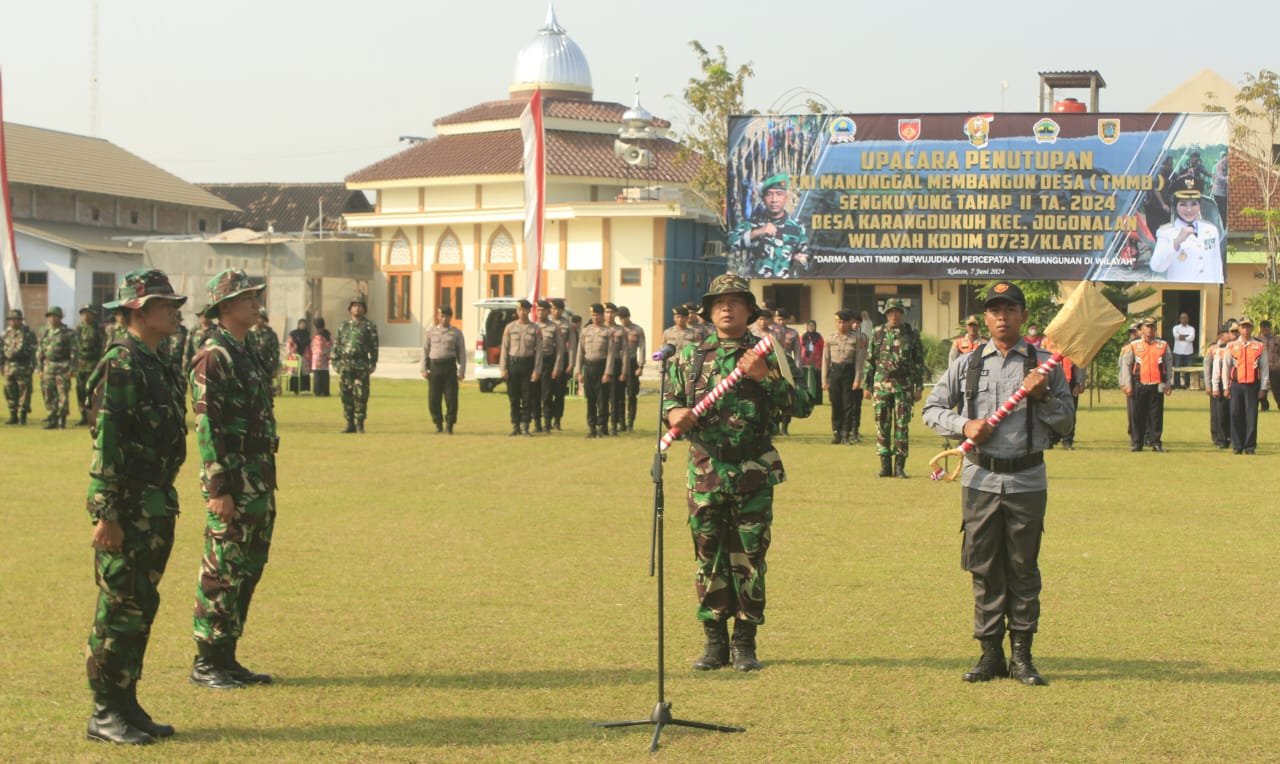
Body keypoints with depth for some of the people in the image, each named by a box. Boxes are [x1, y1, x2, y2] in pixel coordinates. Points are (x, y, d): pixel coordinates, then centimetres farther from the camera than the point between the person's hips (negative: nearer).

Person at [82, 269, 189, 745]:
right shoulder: (121, 365, -14)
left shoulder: (155, 364, 15)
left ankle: (125, 703, 21)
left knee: (141, 607, 13)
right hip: (128, 508, -9)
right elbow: (106, 442, -19)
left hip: (155, 506, 9)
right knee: (119, 608, -4)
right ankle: (105, 714, 3)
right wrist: (107, 513, -22)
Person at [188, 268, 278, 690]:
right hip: (232, 481, -9)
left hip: (260, 482, 9)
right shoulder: (213, 358, -14)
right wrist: (219, 489, -21)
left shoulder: (249, 354, 15)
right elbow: (207, 429, -18)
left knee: (249, 569, 13)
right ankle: (206, 662, 5)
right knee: (222, 573, -3)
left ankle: (227, 657, 20)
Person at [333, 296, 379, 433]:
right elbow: (337, 345, 16)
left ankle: (360, 424, 2)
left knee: (361, 396, -5)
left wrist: (373, 363, -8)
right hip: (345, 365, 3)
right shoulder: (344, 326, 15)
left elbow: (374, 346, 0)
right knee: (346, 395, 3)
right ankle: (350, 424, 10)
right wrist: (335, 361, 8)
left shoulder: (369, 326, 4)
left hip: (361, 365, -3)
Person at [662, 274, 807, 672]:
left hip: (754, 475, -2)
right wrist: (675, 413, -5)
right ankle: (715, 642, 14)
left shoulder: (767, 354, 3)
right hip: (706, 472, 2)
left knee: (749, 560, 2)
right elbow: (670, 395, 18)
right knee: (709, 559, 5)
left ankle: (745, 643, 11)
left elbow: (800, 405, -2)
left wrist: (766, 378, -16)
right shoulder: (691, 356, 9)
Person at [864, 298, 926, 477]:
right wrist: (867, 385, 6)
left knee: (902, 426, -1)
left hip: (904, 386, -1)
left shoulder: (911, 335, 4)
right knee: (882, 424, 1)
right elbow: (870, 361, 10)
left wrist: (919, 387, 0)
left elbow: (919, 363, 5)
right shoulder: (878, 334, 7)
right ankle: (885, 465, 8)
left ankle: (900, 465, 4)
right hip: (882, 384, 1)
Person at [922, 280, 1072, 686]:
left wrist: (1043, 396, -11)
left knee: (1023, 569, 4)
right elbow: (932, 409, 10)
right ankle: (991, 653, 11)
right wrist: (964, 425, -8)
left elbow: (1065, 422, 6)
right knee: (984, 569, 4)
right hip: (981, 480, 1)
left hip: (1027, 481, -1)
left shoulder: (1044, 363, 5)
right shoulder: (966, 364, 8)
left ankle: (1022, 655, 10)